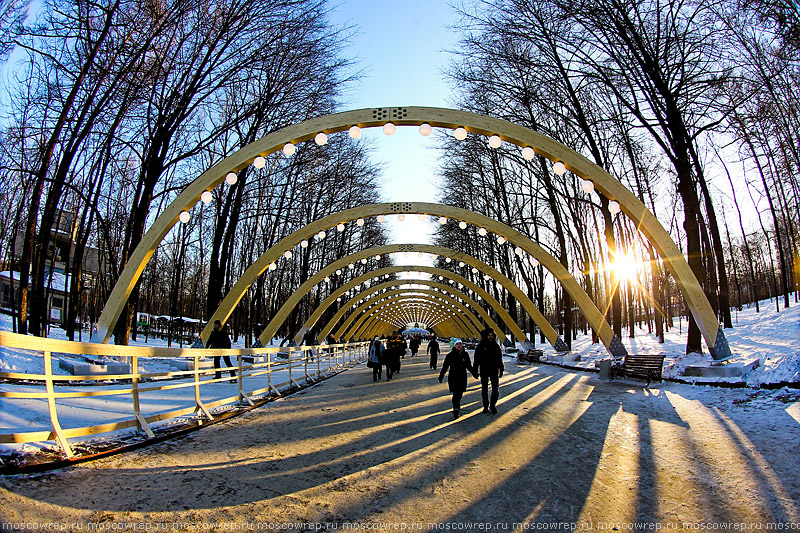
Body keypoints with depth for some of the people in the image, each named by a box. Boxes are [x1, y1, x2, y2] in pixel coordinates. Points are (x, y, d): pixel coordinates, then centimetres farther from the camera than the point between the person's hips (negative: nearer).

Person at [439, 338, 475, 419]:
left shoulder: (465, 354, 3)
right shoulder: (450, 355, -9)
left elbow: (469, 366, 17)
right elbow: (445, 367, -3)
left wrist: (474, 373, 20)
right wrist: (441, 377, -2)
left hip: (462, 377, 4)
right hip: (453, 377, -4)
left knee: (460, 394, 9)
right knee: (456, 394, -8)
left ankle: (456, 407, 31)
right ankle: (456, 411, -2)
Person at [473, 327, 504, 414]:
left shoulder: (496, 346, 2)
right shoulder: (480, 346, -4)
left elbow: (500, 359, 11)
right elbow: (476, 360, 0)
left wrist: (501, 370, 9)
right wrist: (475, 371, -2)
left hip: (494, 371, 1)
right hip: (484, 372, -1)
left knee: (495, 390, 0)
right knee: (484, 390, 7)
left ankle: (492, 405, 18)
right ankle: (485, 406, 22)